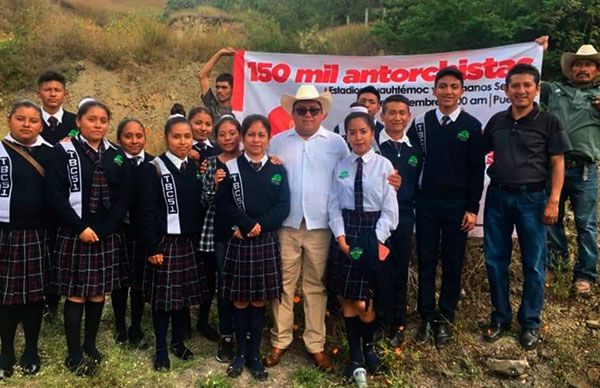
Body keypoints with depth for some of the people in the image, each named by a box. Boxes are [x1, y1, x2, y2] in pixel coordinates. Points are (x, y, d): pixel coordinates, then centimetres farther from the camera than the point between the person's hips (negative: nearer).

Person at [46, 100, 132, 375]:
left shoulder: (116, 155, 8)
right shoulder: (64, 151, -2)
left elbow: (124, 198, 3)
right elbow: (56, 195, -10)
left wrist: (103, 230, -8)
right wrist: (81, 228, -15)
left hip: (107, 236, 4)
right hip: (74, 235, -3)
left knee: (98, 293, 10)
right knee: (76, 294, 2)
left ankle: (90, 346, 26)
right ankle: (74, 354, 14)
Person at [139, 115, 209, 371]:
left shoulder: (196, 168, 9)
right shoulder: (153, 168, -8)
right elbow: (146, 211, -12)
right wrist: (152, 248, -14)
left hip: (190, 243, 5)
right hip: (165, 243, -5)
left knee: (185, 294, 13)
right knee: (163, 297, 5)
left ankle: (178, 342, 30)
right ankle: (161, 349, 21)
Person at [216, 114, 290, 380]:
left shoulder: (277, 170, 5)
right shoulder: (231, 167, 1)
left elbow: (283, 207, -1)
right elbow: (223, 205, -5)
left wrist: (260, 226, -14)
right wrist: (249, 224, -15)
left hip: (266, 242, 1)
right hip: (238, 241, -1)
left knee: (259, 300, 9)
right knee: (240, 300, 7)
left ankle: (255, 354, 22)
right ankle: (241, 353, 23)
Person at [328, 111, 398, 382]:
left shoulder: (384, 165, -3)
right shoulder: (340, 166, 4)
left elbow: (390, 209, -5)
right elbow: (334, 205, 4)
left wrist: (376, 240, -11)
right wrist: (340, 236, -7)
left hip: (374, 232, -2)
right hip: (345, 233, 3)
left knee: (363, 301, -2)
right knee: (347, 299, 8)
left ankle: (368, 347, 28)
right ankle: (355, 355, 25)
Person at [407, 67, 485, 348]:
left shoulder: (471, 126, 0)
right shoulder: (420, 123, 3)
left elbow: (477, 169, -1)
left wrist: (472, 208, -5)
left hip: (457, 205, -1)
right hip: (426, 203, 1)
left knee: (452, 263, 7)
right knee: (426, 261, 6)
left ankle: (445, 319, 20)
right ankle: (426, 317, 19)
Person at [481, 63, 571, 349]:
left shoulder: (548, 122, -2)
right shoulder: (497, 121, 7)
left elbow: (557, 164, -3)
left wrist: (554, 201, -10)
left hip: (532, 198, -3)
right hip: (497, 197, 3)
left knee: (533, 264, 5)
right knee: (495, 260, 8)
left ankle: (530, 323, 21)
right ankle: (500, 317, 24)